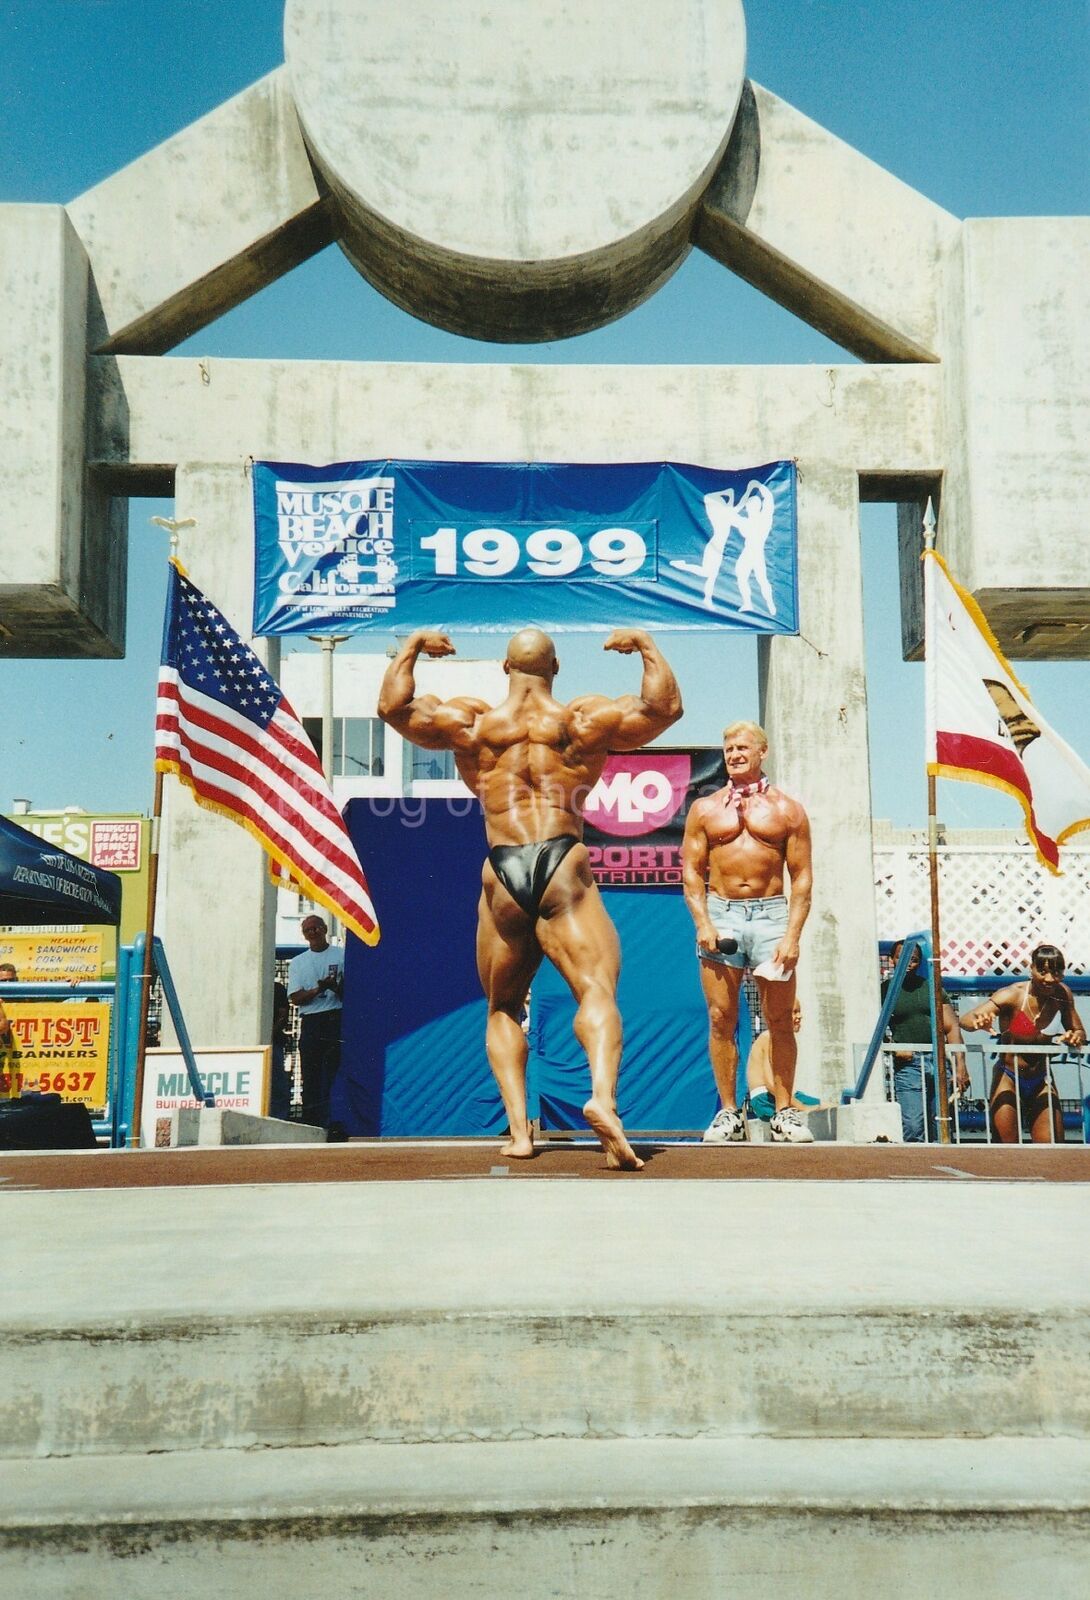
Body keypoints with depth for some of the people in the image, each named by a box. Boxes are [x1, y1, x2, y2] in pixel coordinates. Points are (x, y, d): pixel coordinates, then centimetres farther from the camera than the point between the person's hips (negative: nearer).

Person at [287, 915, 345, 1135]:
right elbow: (295, 997, 4)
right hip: (310, 1023, 3)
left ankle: (336, 1124, -10)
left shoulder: (342, 954, 10)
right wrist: (319, 989, -13)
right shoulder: (297, 962, 17)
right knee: (310, 1076, 2)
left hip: (337, 1019, -3)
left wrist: (336, 988, -17)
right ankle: (311, 1124, 6)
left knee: (336, 1072, -9)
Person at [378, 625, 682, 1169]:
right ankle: (602, 1096, -36)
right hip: (564, 870, -2)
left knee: (503, 1008, 15)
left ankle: (518, 1126, 3)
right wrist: (645, 644, 18)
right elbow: (664, 706, 5)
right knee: (597, 992, -10)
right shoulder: (584, 720, 9)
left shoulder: (472, 723, 11)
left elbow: (393, 706, 9)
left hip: (501, 874, 2)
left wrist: (413, 646, 23)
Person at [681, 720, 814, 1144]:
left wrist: (793, 934, -7)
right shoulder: (704, 809, 11)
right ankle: (728, 1113, 5)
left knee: (780, 1021, 0)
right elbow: (692, 871, 8)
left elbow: (802, 877, 4)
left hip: (771, 914, -1)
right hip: (720, 914, 1)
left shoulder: (787, 810, 8)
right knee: (720, 1019, -2)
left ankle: (784, 1112, 8)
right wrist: (703, 924, -6)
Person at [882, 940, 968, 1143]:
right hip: (908, 1064, -4)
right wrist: (894, 1048, -14)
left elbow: (952, 1027, 8)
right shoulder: (885, 990, 5)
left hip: (938, 1060, 4)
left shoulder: (932, 987, 13)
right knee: (913, 1128, -14)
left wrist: (960, 1064, -3)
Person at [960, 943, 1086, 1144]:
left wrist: (1075, 1037, -18)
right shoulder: (1013, 995, -19)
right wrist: (979, 1022, -52)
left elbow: (1079, 1031, 7)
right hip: (1009, 1079, -4)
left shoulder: (1062, 994, -6)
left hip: (1041, 1081, 4)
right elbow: (966, 1019, -27)